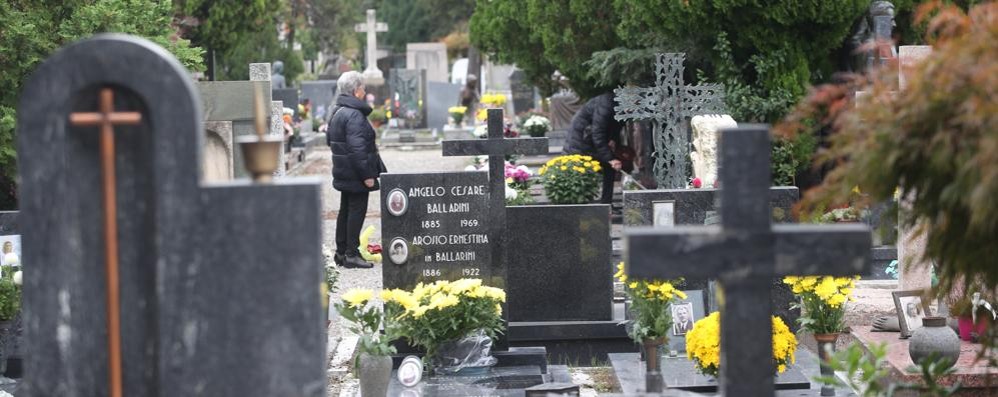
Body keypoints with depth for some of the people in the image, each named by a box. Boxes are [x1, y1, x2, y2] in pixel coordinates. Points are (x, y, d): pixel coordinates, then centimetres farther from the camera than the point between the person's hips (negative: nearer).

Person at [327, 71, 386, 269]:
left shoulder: (337, 112, 13)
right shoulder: (354, 115, -20)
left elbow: (330, 140, 22)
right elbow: (357, 148, -25)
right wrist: (367, 174, -22)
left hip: (343, 172, 10)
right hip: (355, 174, -10)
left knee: (345, 211, 15)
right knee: (357, 210, -4)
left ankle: (341, 252, 21)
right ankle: (351, 254, -3)